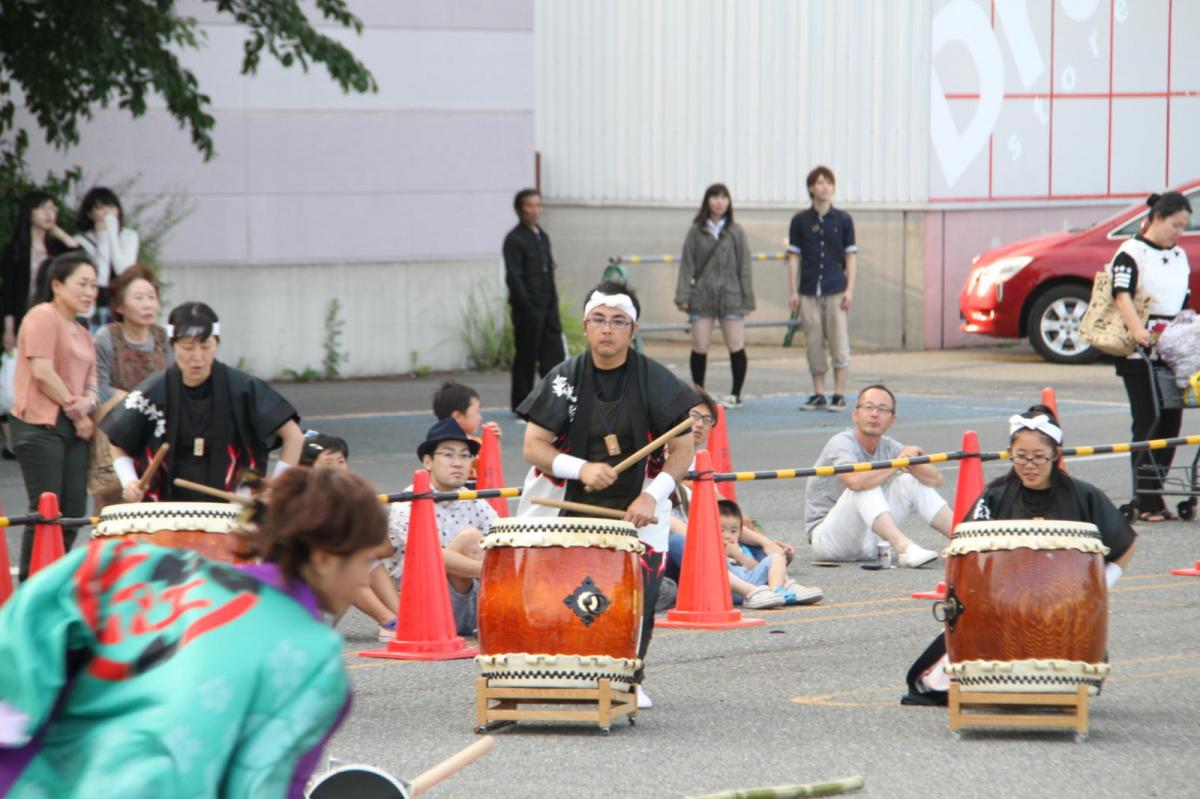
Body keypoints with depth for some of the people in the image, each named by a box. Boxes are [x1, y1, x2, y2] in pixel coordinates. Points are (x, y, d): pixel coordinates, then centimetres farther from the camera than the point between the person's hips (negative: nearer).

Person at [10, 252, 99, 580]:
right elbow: (42, 371, -14)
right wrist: (76, 410, -7)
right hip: (41, 427, -8)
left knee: (73, 513, 2)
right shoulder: (43, 317, -5)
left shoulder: (82, 333, 21)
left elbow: (90, 379, 22)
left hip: (74, 430, 8)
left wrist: (88, 400, -2)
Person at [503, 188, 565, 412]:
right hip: (528, 307, -7)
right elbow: (513, 276, -15)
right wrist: (526, 305, -20)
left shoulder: (543, 237, 15)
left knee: (554, 354, 3)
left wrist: (553, 301, 13)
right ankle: (521, 406, 7)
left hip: (547, 304, 7)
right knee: (526, 356, -1)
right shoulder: (515, 239, -9)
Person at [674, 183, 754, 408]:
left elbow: (744, 267, 6)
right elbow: (687, 265, 4)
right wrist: (682, 296, -3)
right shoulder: (696, 231, 5)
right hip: (702, 296, 0)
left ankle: (736, 395, 9)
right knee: (699, 349, 1)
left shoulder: (735, 232, 5)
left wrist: (747, 299, 3)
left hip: (730, 297, 0)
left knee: (736, 348, -3)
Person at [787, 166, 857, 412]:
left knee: (839, 344, -4)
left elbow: (851, 256, 6)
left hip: (836, 291, -1)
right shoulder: (800, 221, 5)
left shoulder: (843, 219, 4)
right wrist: (794, 291, 2)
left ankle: (839, 395, 1)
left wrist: (849, 289, -2)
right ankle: (818, 395, 12)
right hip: (809, 291, 1)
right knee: (814, 345, 4)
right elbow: (794, 256, 7)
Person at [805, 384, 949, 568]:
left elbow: (935, 480, -3)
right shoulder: (841, 443, -17)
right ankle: (904, 547, -43)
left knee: (912, 481, -1)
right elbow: (855, 480, -40)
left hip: (869, 541, 7)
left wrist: (913, 466, -24)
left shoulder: (888, 446, 4)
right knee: (865, 486, -30)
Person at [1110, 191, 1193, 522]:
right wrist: (1137, 330, -35)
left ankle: (1151, 496, 10)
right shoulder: (1131, 253, -6)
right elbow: (1122, 295, -20)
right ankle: (1147, 503, -7)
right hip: (1138, 356, -7)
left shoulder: (1180, 256, 17)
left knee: (1171, 422, 4)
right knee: (1147, 424, -8)